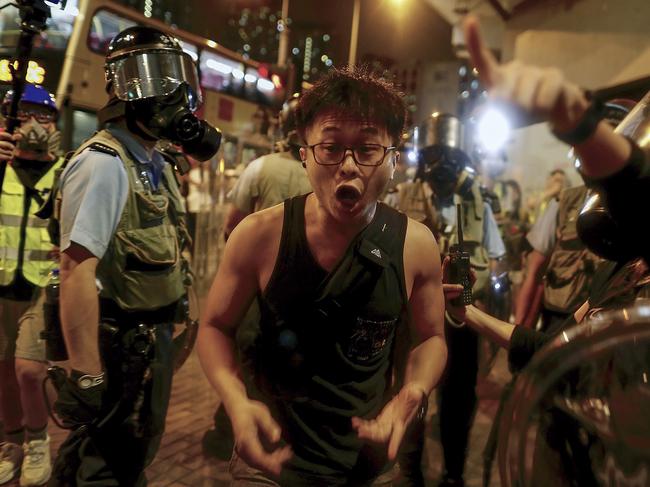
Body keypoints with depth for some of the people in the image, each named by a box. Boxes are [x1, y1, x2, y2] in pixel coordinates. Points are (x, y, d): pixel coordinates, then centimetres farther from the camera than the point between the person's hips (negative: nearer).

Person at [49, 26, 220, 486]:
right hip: (119, 345, -8)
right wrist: (87, 376, -26)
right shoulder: (105, 164, -21)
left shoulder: (156, 164, 8)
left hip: (152, 337, 9)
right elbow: (77, 270, -27)